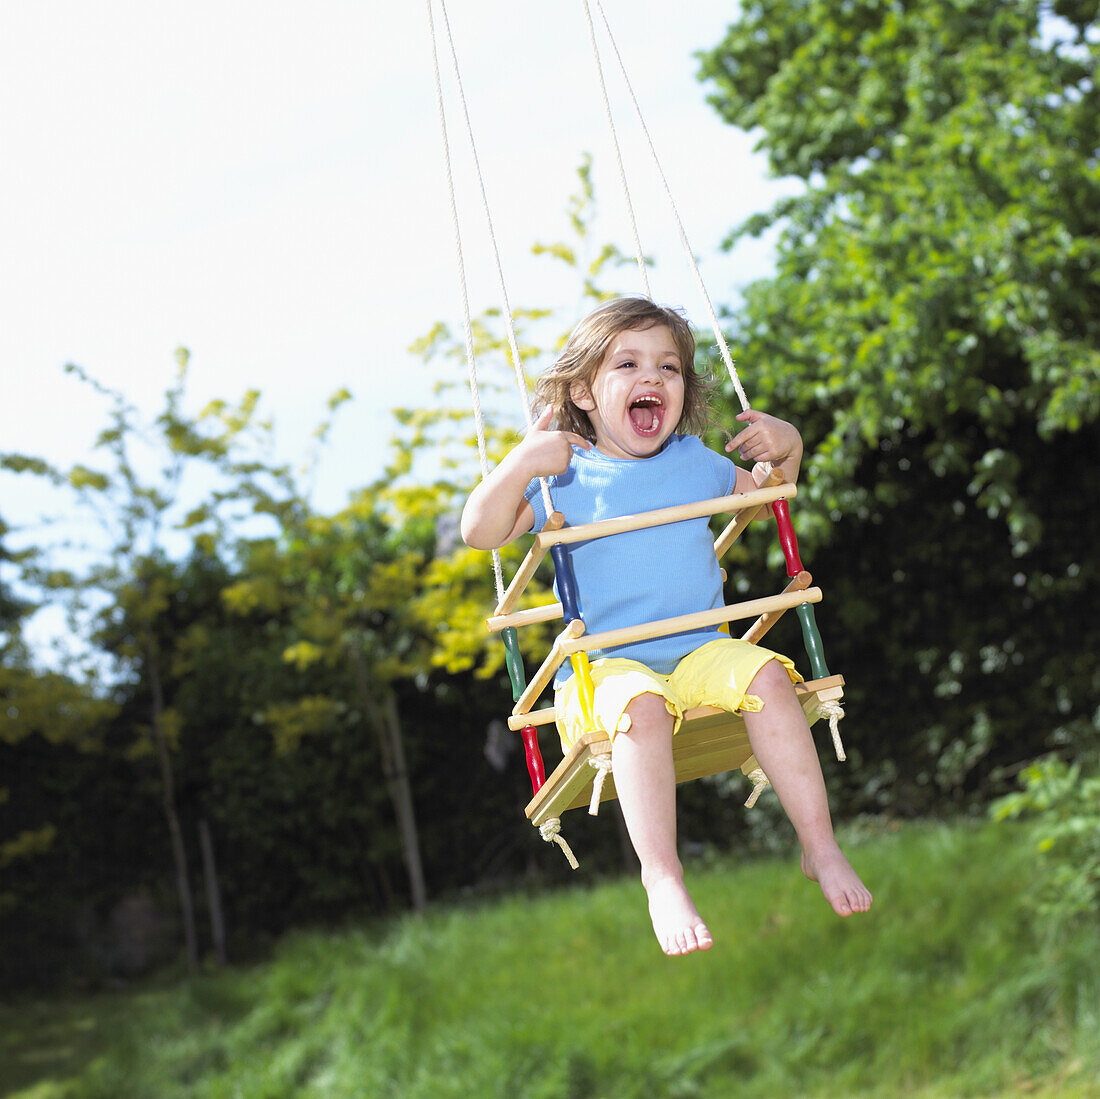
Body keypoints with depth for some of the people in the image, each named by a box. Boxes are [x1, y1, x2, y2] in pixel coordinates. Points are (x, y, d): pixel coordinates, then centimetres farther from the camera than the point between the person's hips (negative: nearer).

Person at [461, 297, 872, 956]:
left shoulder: (696, 462, 14)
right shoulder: (565, 477, 3)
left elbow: (761, 496, 32)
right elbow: (482, 533, -6)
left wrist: (787, 450, 11)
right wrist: (521, 464, -20)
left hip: (701, 650, 3)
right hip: (604, 667, -3)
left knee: (766, 676, -27)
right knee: (641, 703, -37)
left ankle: (821, 849, -20)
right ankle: (663, 883, -35)